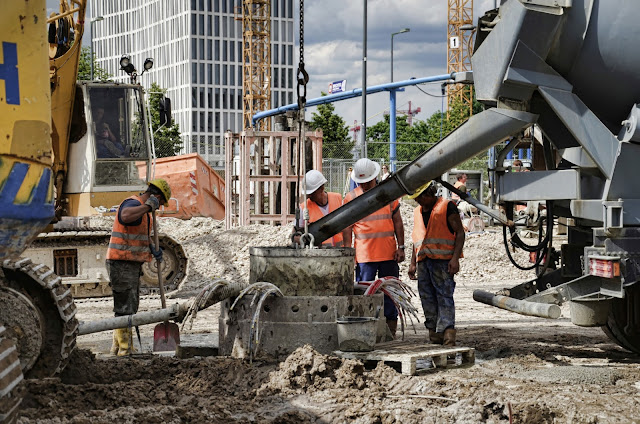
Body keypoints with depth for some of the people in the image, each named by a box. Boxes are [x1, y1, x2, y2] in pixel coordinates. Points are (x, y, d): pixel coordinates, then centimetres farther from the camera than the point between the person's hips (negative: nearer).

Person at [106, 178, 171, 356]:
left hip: (132, 265, 11)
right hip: (122, 263, -11)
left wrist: (153, 248, 16)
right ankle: (124, 349, -7)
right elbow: (126, 216, -41)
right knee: (125, 308, -9)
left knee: (131, 307, 16)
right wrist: (148, 206, -30)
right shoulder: (133, 203, -15)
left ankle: (119, 347, 25)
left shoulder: (143, 209, 18)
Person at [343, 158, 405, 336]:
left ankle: (391, 331, 13)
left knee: (390, 291, 6)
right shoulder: (350, 198, 2)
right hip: (364, 255, -2)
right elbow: (347, 228, 4)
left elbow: (397, 221, 11)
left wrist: (401, 247, 4)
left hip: (388, 253, 2)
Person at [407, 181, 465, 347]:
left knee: (445, 296, -14)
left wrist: (455, 258, -14)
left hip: (443, 260, -7)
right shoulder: (418, 211, 20)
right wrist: (413, 263, 19)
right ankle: (434, 336, 8)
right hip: (423, 261, 7)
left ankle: (448, 332, -20)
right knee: (427, 300, 4)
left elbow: (460, 233, -5)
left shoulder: (447, 207, -2)